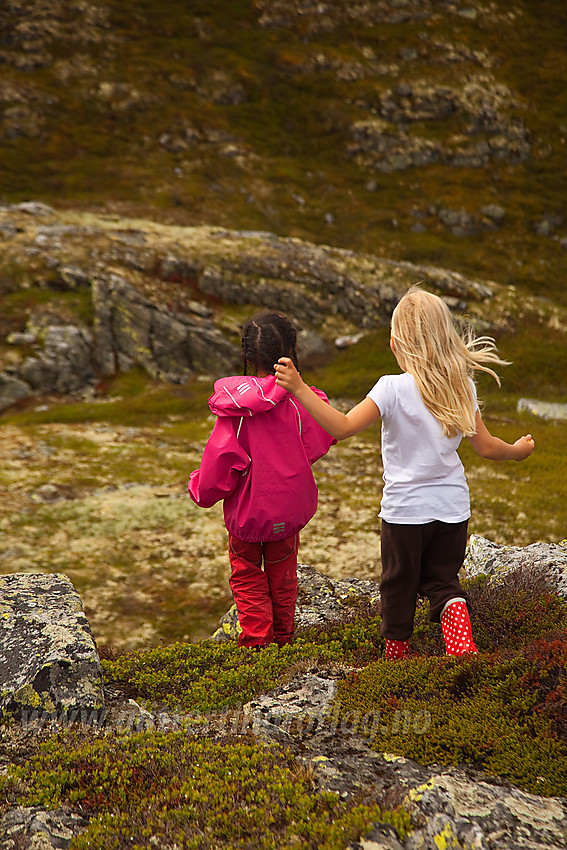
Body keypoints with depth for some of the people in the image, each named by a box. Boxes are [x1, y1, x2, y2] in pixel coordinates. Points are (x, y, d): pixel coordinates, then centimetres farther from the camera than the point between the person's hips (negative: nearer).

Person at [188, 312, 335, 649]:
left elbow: (221, 458, -15)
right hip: (288, 508, 2)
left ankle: (255, 640, 17)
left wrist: (201, 487, 3)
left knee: (247, 574, 18)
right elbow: (319, 442, -2)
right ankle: (283, 638, 35)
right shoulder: (299, 401, -15)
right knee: (282, 574, 21)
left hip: (247, 510, -2)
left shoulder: (234, 409, -18)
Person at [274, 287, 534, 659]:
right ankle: (461, 639, -3)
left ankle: (397, 650, 35)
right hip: (453, 506, 4)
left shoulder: (393, 389, -19)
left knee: (399, 583, 18)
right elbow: (486, 447, 1)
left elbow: (343, 427, -27)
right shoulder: (462, 387, -5)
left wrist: (299, 388, -28)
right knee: (442, 579, 20)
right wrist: (517, 450, 21)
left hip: (406, 508, -3)